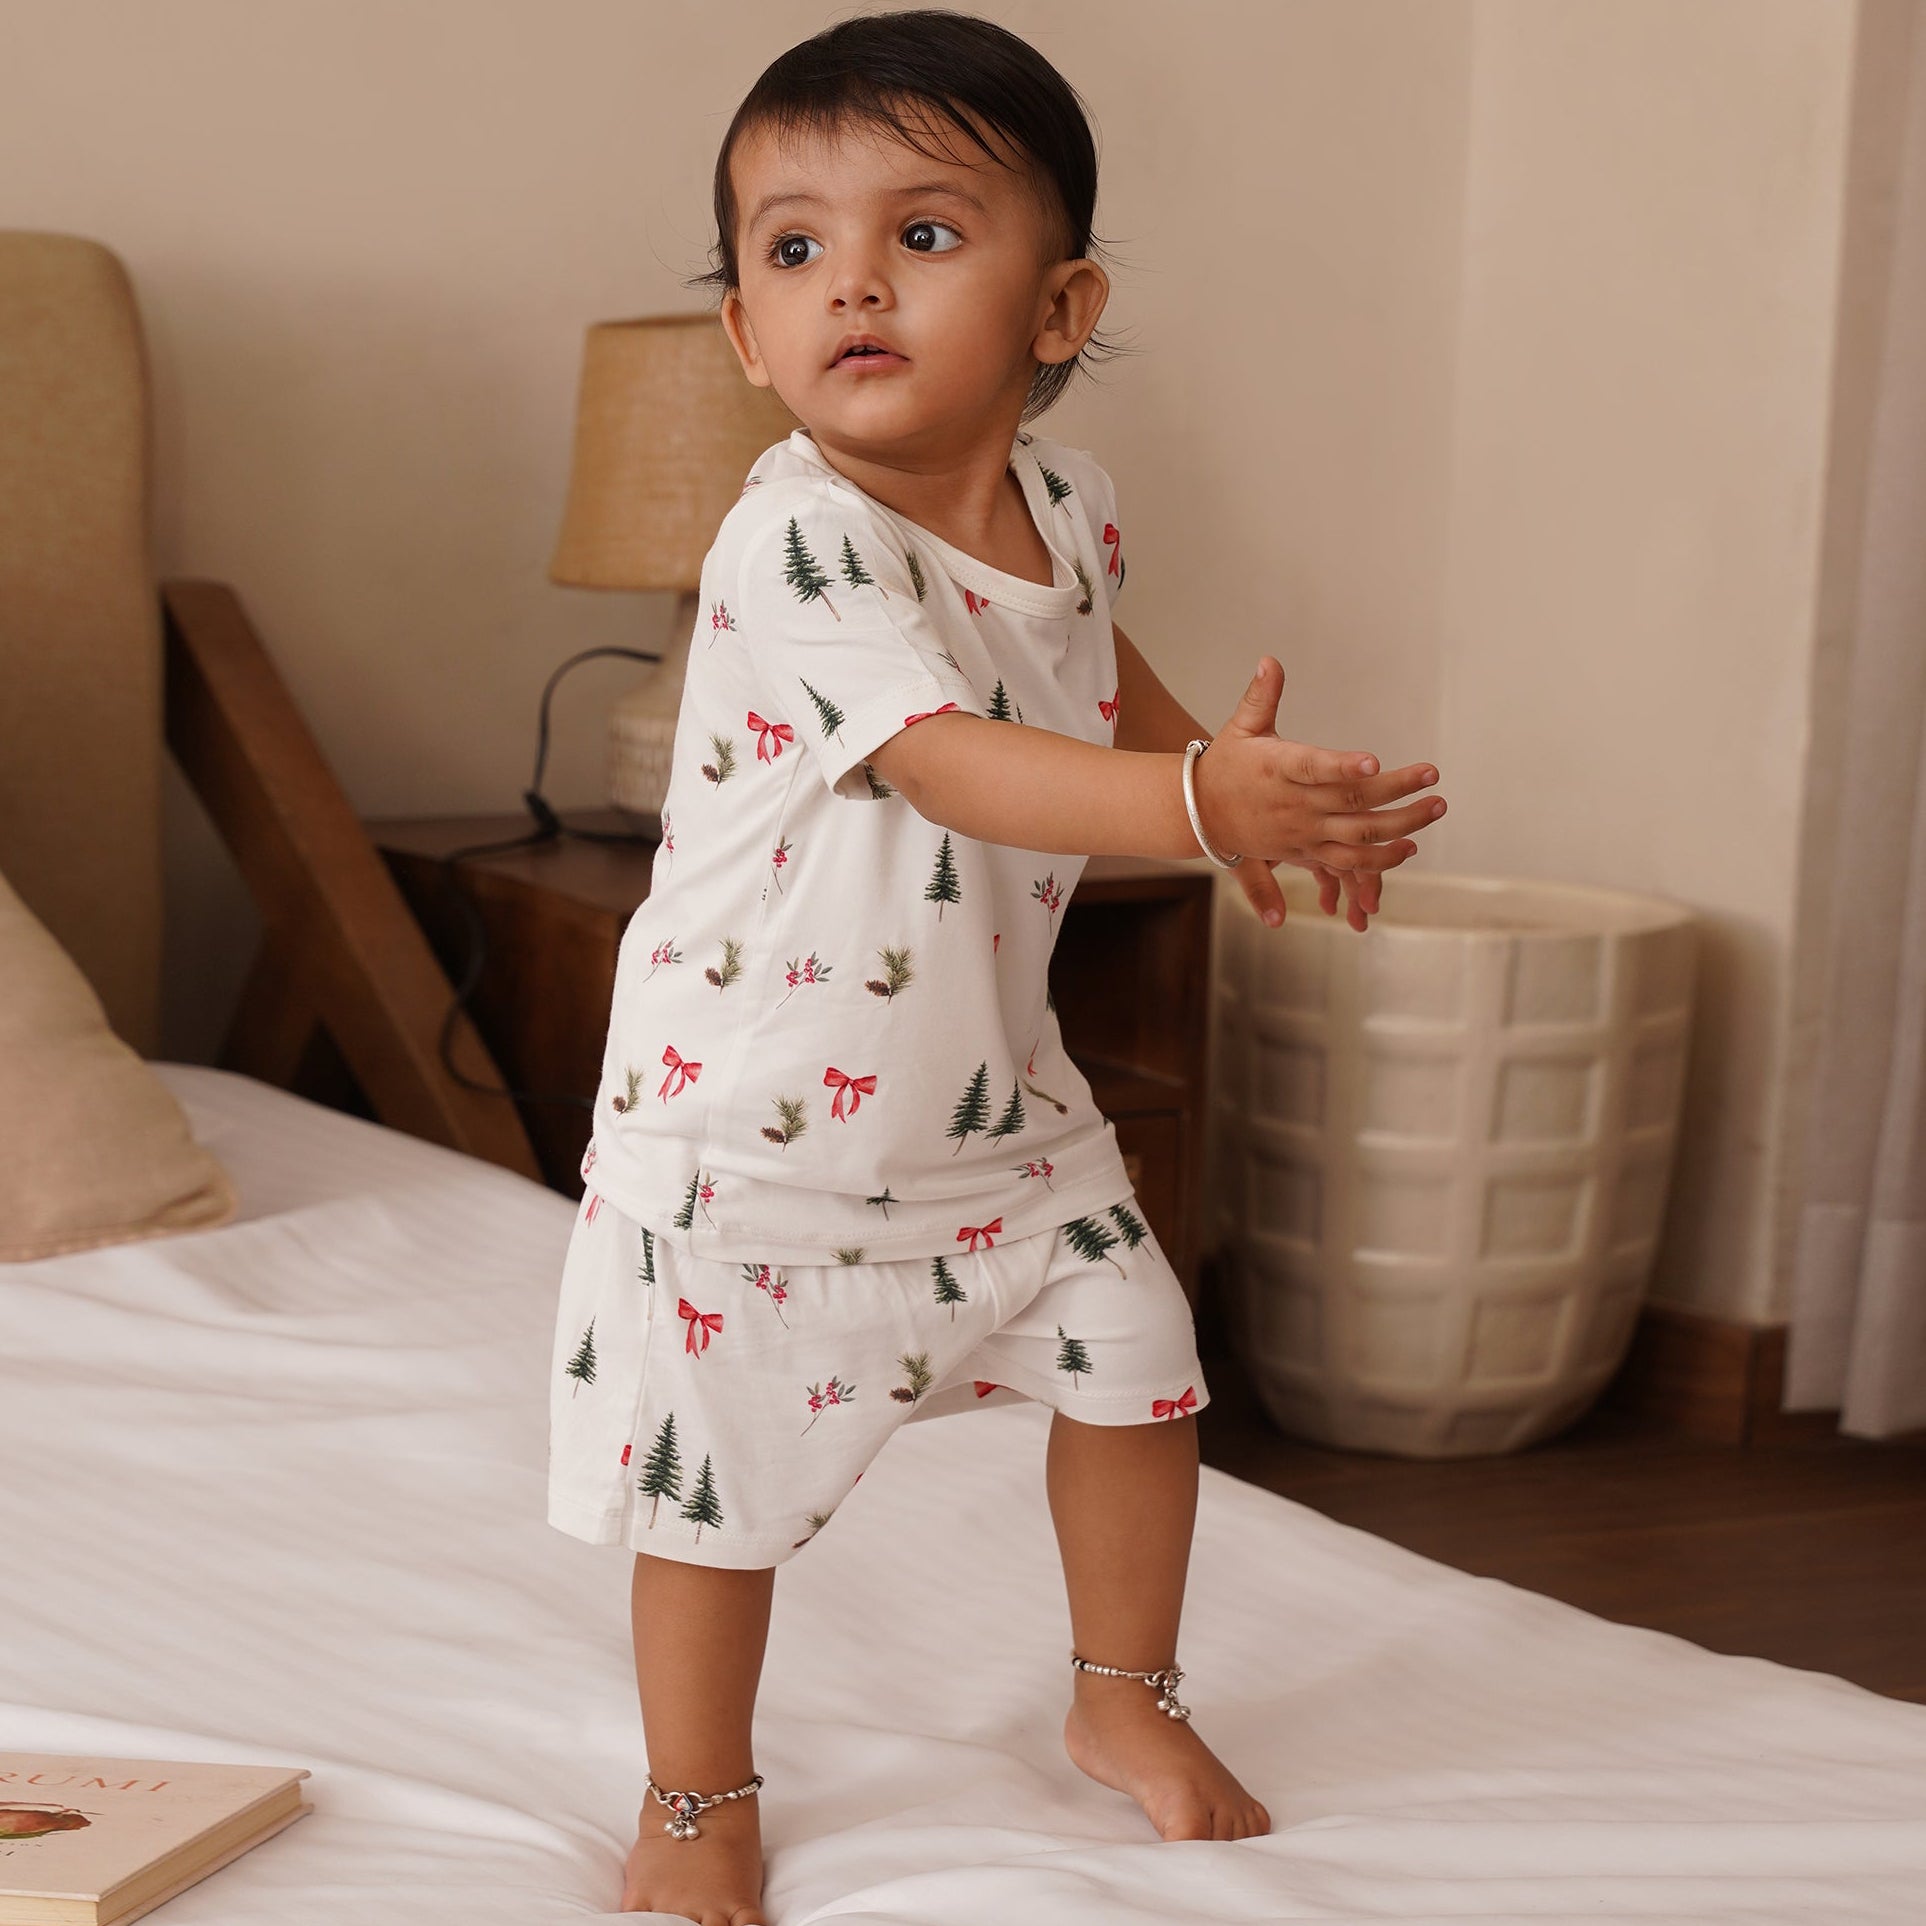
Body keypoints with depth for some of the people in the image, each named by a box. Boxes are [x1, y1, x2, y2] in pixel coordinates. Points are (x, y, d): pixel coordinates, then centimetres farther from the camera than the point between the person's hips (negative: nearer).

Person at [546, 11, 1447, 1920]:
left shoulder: (1060, 497, -4)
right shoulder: (792, 544, -27)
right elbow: (953, 761, -40)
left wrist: (1240, 796, 9)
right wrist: (1197, 801, -54)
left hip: (990, 1087, 6)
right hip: (753, 1113, -6)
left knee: (1138, 1374, 12)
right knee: (720, 1469, 5)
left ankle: (1125, 1698, 38)